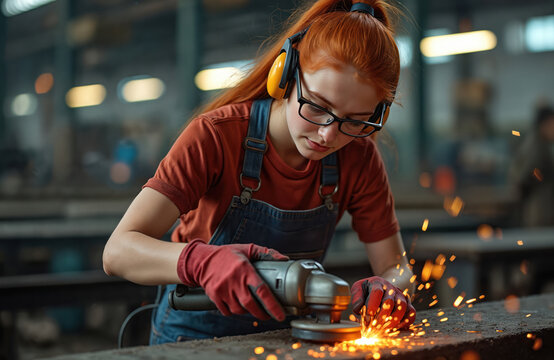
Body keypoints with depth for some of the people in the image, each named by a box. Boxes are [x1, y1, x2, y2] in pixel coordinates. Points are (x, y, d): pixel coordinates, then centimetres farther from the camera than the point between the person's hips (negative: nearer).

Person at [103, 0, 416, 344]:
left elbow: (397, 269, -4)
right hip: (194, 337, -2)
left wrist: (386, 290, -28)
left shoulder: (359, 158, -9)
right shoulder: (216, 137, -19)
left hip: (285, 337, 3)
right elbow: (118, 251, -25)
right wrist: (200, 261, -44)